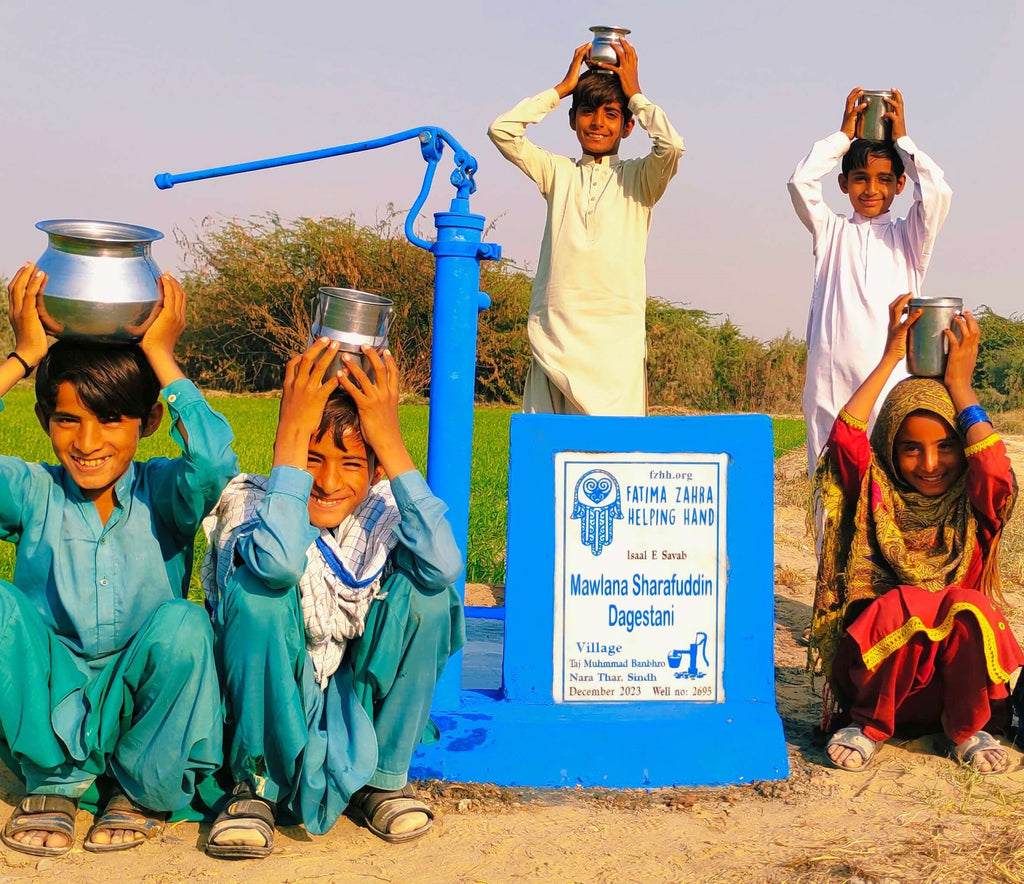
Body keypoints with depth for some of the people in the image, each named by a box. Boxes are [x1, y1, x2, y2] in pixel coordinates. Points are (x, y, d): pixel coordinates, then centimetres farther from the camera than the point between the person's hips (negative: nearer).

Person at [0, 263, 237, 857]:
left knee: (182, 623, -31)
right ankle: (53, 782, -5)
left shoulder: (165, 492, -6)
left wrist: (160, 356, -21)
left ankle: (145, 791, -5)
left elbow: (216, 462, -30)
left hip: (140, 711, -1)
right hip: (50, 706, 1)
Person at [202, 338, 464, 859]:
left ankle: (382, 776, -3)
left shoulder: (380, 514, -10)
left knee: (424, 589, -21)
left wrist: (391, 439, -32)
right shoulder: (250, 504, -17)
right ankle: (257, 784, -11)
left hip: (356, 709, 2)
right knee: (257, 591, -30)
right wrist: (294, 429, -37)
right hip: (271, 707, -2)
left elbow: (444, 565, -33)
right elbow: (278, 562, -43)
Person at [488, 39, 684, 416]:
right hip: (554, 330, 2)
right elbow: (501, 130, 8)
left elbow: (671, 145, -9)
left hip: (617, 332, -2)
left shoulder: (638, 178, 12)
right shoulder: (557, 172, 17)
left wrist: (634, 92, 7)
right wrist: (563, 87, 14)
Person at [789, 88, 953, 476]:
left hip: (894, 376, 0)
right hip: (831, 381, 1)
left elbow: (938, 193, -4)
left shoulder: (907, 236, 14)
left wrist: (902, 139, 7)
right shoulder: (832, 232, 15)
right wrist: (844, 135, 9)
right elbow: (801, 182, 1)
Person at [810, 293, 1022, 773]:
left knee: (969, 607, -32)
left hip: (958, 673, 0)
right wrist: (890, 358, -7)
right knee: (900, 606, -33)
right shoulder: (876, 496, 6)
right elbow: (844, 438, -12)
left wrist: (959, 384, -10)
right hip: (880, 658, 0)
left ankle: (968, 728, -5)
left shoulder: (973, 506, 6)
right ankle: (868, 724, -6)